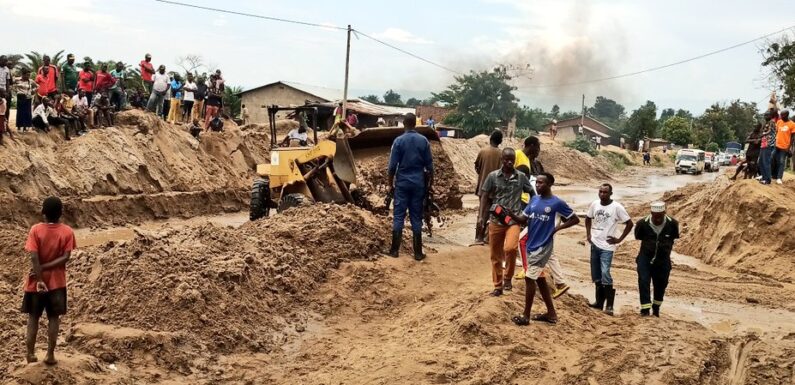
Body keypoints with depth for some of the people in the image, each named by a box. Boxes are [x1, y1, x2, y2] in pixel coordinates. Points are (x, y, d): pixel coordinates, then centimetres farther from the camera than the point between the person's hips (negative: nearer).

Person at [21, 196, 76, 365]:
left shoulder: (36, 230, -11)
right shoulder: (67, 232, -8)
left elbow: (34, 258, -18)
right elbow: (65, 258, -14)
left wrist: (39, 280, -17)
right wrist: (44, 268, -12)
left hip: (36, 281, 0)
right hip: (57, 282, 0)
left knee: (33, 317, 14)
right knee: (54, 318, 10)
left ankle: (30, 353, 17)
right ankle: (50, 355, 10)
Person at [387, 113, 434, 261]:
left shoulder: (399, 141, -7)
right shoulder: (423, 141, -1)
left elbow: (392, 166, -6)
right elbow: (429, 165, 1)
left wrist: (390, 184, 4)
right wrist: (430, 184, 11)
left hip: (402, 183, -2)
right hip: (418, 183, 2)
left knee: (398, 217, 4)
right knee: (416, 218, 5)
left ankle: (395, 250, 6)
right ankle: (418, 252, 6)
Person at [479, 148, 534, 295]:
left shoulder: (521, 177, 1)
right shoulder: (493, 176, 0)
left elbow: (532, 193, 12)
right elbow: (485, 196, 3)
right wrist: (481, 217, -5)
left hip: (514, 219, -1)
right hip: (496, 220, 1)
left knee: (510, 248, -25)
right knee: (495, 255, 8)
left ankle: (508, 278, -2)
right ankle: (498, 286, 22)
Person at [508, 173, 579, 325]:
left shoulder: (557, 203, -11)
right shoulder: (534, 199, 7)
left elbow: (575, 219, -3)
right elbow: (523, 220, 6)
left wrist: (557, 228, -11)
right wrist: (511, 214, -13)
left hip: (543, 247, -7)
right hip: (531, 245, 7)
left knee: (529, 278, -8)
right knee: (540, 279, 13)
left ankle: (526, 315, 2)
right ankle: (551, 313, 23)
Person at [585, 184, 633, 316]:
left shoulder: (617, 207, -12)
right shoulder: (594, 204, 3)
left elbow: (629, 223, -6)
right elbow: (588, 218, 21)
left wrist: (619, 239, -8)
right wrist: (588, 234, 9)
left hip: (607, 246, -6)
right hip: (594, 244, 6)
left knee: (605, 273, -16)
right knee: (596, 275, 11)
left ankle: (609, 305, -10)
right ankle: (599, 302, 23)